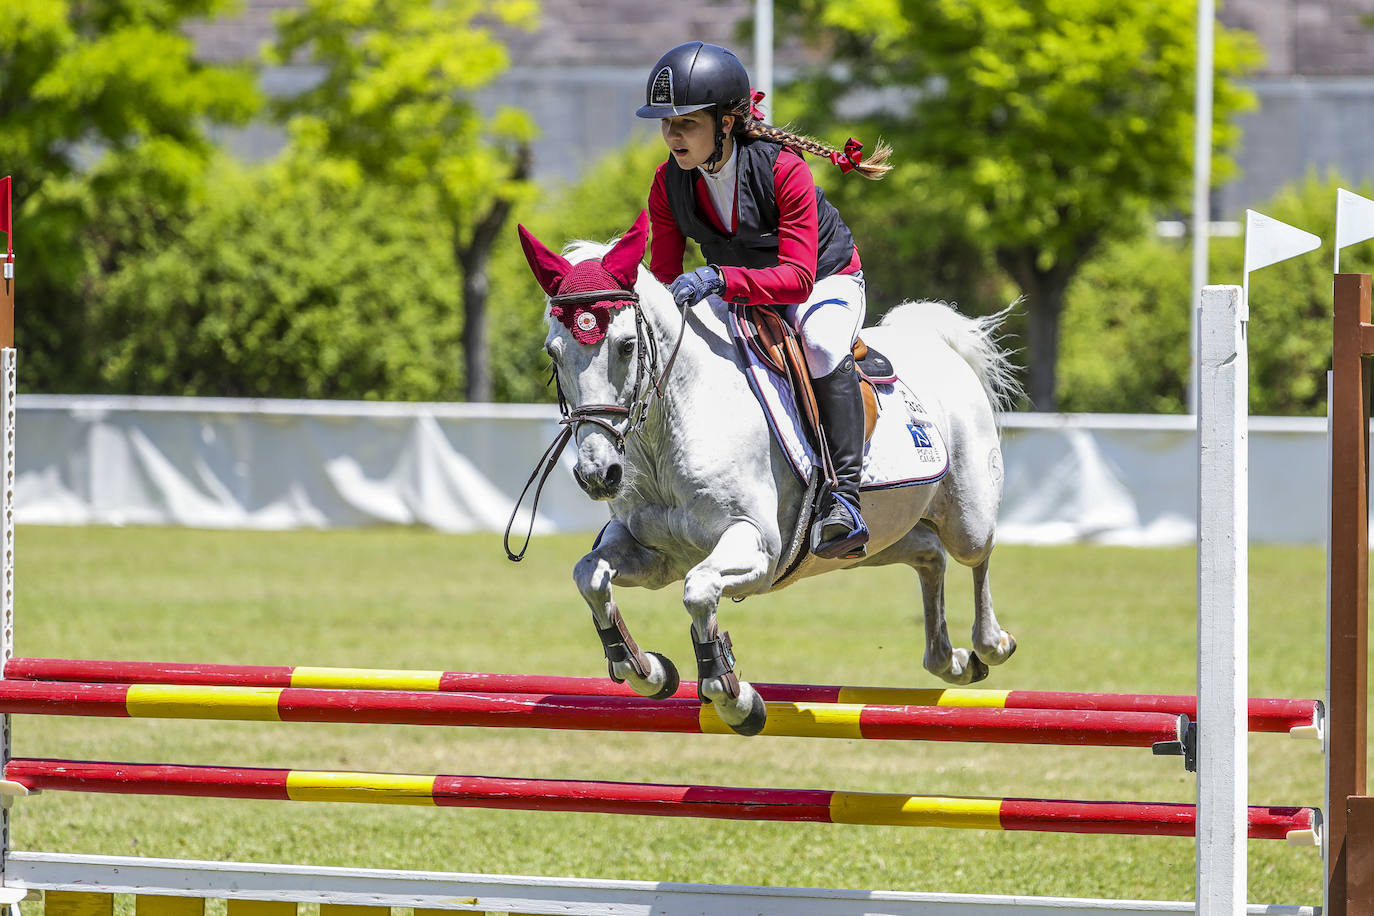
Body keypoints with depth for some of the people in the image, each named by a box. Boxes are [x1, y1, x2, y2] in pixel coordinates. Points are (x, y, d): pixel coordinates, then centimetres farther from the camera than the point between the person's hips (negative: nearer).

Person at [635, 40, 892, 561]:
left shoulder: (782, 168, -31)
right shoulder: (669, 183, -15)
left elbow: (797, 277, -37)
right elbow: (664, 278, -9)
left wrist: (718, 280, -52)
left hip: (826, 279, -6)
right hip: (742, 298, 6)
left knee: (822, 344, -36)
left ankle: (844, 495, -41)